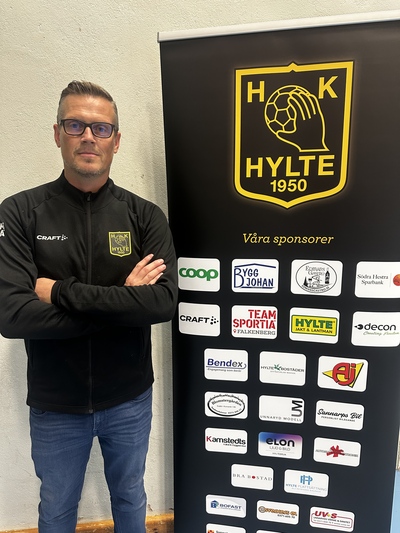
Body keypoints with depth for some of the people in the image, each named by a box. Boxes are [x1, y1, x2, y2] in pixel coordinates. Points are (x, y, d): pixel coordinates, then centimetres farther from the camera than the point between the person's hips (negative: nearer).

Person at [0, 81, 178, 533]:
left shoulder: (145, 216, -8)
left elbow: (164, 302, -21)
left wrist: (63, 292, -24)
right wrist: (123, 302, -21)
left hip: (130, 399, 1)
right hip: (55, 405, 0)